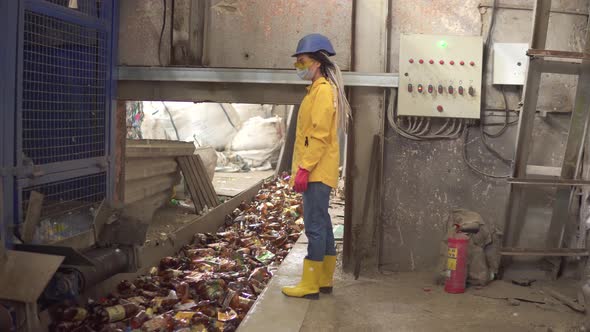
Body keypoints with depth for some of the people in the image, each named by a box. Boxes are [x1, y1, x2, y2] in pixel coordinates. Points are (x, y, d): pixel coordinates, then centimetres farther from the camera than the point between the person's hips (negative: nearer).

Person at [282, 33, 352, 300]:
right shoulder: (318, 89, 18)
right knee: (321, 223, 13)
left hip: (317, 172, -10)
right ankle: (324, 280, 21)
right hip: (317, 171, 10)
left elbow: (319, 135, -20)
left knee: (315, 225, -6)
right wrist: (303, 167, 19)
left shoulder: (324, 90, -12)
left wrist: (304, 168, -22)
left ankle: (310, 285, -1)